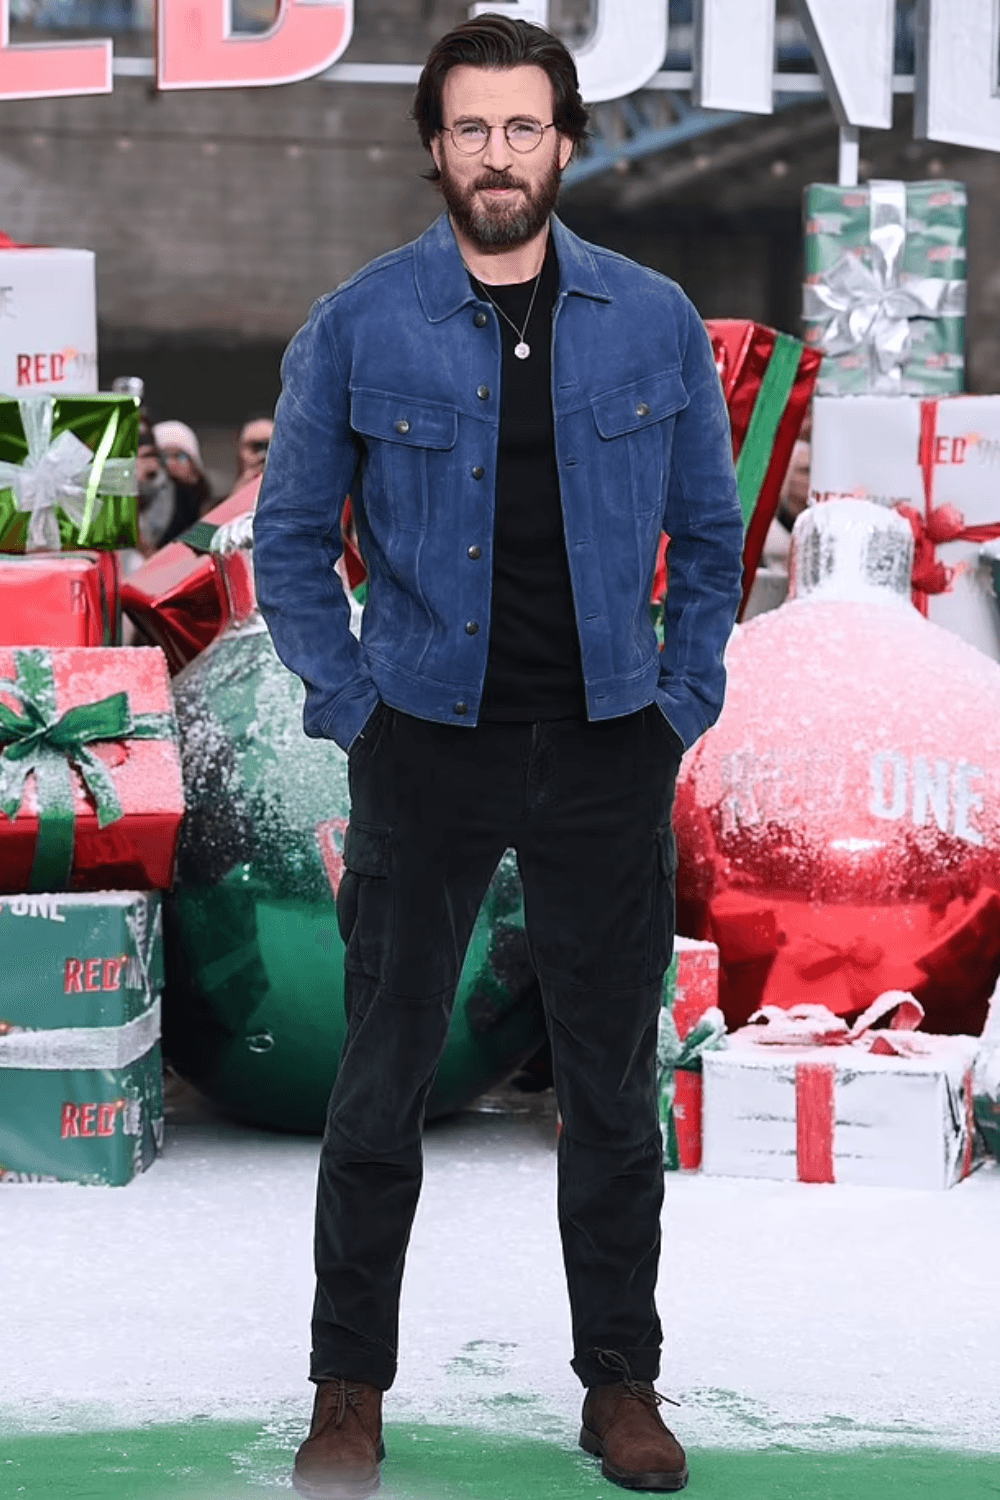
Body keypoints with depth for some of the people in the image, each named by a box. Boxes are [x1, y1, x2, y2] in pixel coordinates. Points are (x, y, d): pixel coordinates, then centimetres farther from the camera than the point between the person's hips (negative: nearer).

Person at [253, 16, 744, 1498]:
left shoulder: (654, 321, 1)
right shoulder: (358, 326, -3)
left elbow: (710, 530, 10)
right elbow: (291, 536, 6)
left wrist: (684, 701, 3)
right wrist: (351, 702, -2)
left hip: (607, 751, 1)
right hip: (427, 749, -1)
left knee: (614, 1085, 8)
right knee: (382, 1081, 5)